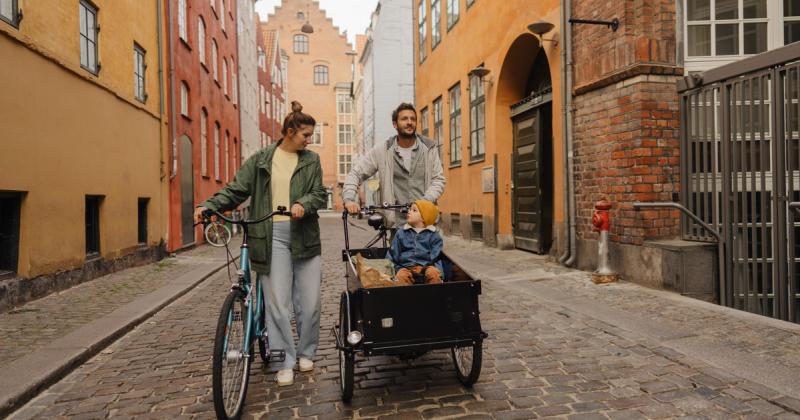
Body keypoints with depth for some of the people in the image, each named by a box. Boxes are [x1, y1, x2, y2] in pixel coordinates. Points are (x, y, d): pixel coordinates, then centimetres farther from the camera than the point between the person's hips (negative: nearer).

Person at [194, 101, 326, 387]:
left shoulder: (311, 160, 12)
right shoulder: (261, 160, 10)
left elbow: (319, 194, 5)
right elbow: (235, 190, 6)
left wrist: (303, 204, -17)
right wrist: (209, 205, -9)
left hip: (304, 235, 2)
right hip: (272, 235, -1)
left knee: (309, 301, 4)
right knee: (277, 302, -2)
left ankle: (306, 352, 26)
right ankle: (284, 362, 13)